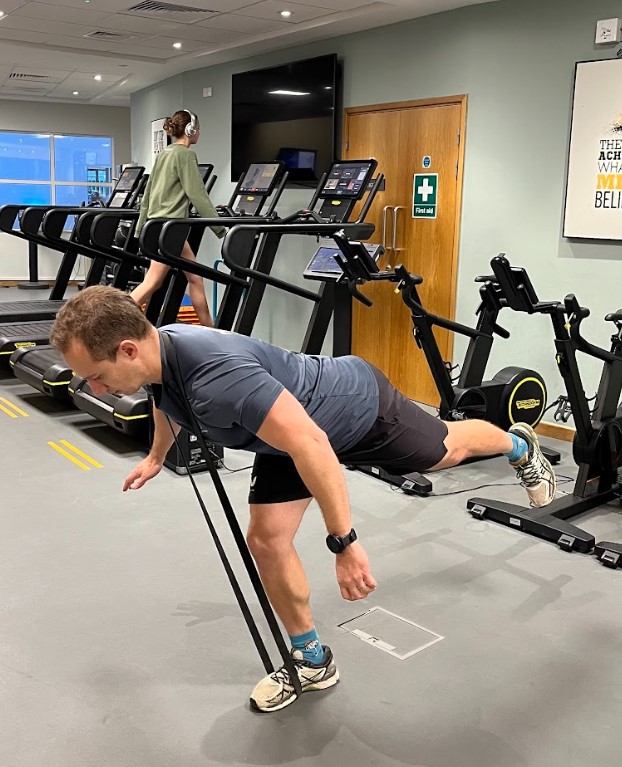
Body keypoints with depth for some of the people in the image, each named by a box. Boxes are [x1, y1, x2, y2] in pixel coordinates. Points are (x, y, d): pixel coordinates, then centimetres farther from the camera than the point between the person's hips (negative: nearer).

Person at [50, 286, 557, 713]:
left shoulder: (217, 374, -44)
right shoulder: (156, 354, -15)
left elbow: (311, 444, -46)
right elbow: (168, 403, 11)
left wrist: (345, 544, -41)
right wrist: (155, 457, 27)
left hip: (357, 407, -7)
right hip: (296, 424, 7)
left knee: (445, 451, 20)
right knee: (267, 539, 0)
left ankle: (520, 448, 54)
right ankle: (313, 662, 19)